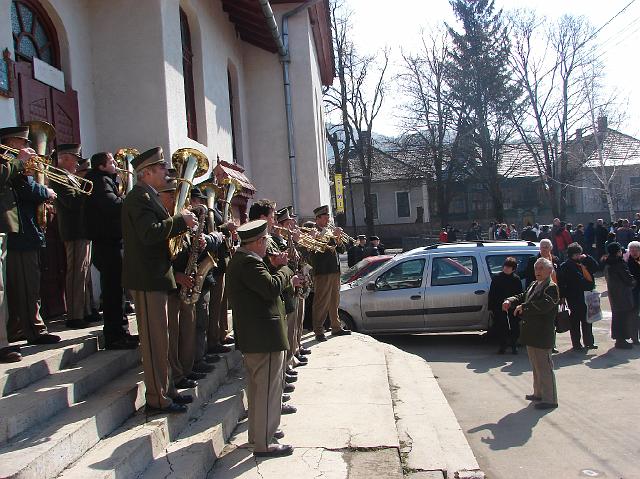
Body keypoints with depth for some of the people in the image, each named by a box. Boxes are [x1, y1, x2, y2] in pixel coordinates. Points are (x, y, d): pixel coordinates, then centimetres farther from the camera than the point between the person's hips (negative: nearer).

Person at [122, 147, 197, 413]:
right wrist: (180, 221, -19)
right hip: (147, 279, -11)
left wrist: (180, 222, 8)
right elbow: (150, 233, -27)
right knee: (155, 338, -4)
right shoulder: (139, 197, -14)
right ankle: (157, 398, 4)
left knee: (160, 337, 16)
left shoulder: (148, 196, 18)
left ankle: (165, 389, 26)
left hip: (155, 276, 11)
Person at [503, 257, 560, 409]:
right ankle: (539, 393, 33)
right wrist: (510, 301, -4)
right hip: (532, 334, 9)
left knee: (544, 366, -2)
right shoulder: (533, 285, 14)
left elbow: (544, 305, -29)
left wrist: (523, 307, -29)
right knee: (536, 366, 20)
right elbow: (522, 297, 16)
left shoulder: (552, 288, -14)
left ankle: (550, 399, 7)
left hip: (542, 335, -9)